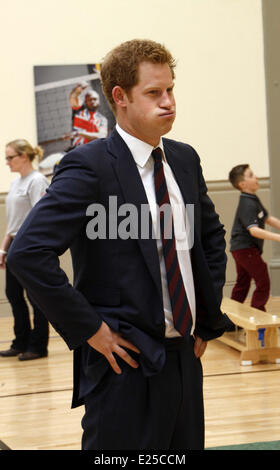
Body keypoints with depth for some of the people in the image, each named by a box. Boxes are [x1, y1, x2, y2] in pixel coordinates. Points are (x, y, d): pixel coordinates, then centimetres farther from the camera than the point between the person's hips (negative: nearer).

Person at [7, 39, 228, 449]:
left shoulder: (184, 159, 9)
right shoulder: (88, 166, -14)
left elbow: (212, 235, 24)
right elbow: (28, 253, -22)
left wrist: (209, 318, 14)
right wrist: (88, 328, -18)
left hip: (185, 355, 7)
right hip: (127, 360, -7)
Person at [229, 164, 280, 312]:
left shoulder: (254, 200, 12)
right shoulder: (247, 205, -21)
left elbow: (268, 219, 21)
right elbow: (253, 230, -31)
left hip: (241, 249, 10)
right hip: (245, 248, -10)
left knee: (242, 284, 15)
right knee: (263, 283, -8)